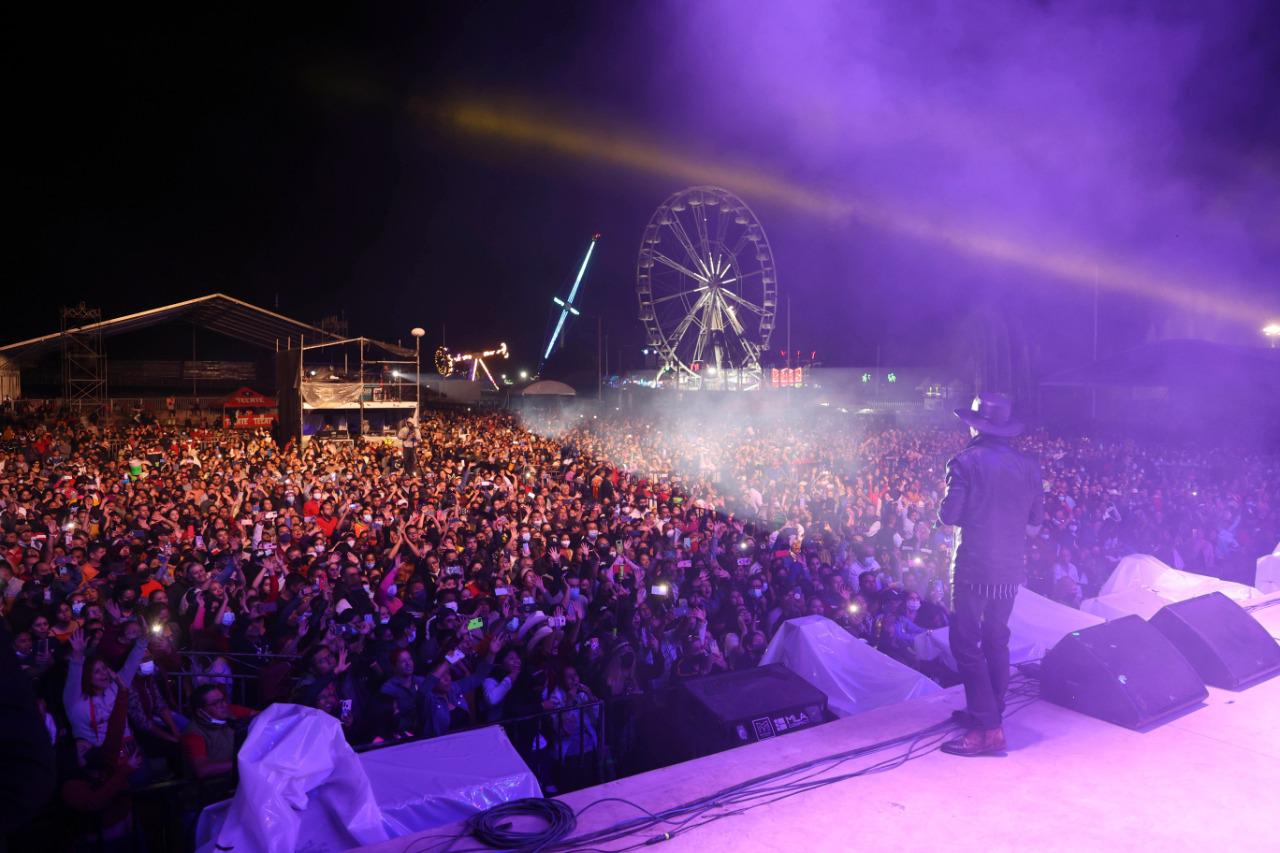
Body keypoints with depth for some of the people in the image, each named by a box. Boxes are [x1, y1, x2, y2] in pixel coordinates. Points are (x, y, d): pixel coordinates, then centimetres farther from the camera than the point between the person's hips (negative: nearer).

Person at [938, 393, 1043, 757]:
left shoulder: (966, 461, -12)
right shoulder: (1028, 466, 5)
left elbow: (948, 516, -13)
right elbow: (1035, 522, 10)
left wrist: (950, 508, 7)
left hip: (973, 567, -6)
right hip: (1011, 567, 6)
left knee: (966, 645, -1)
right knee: (996, 639, 19)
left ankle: (987, 729, -3)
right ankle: (991, 711, 28)